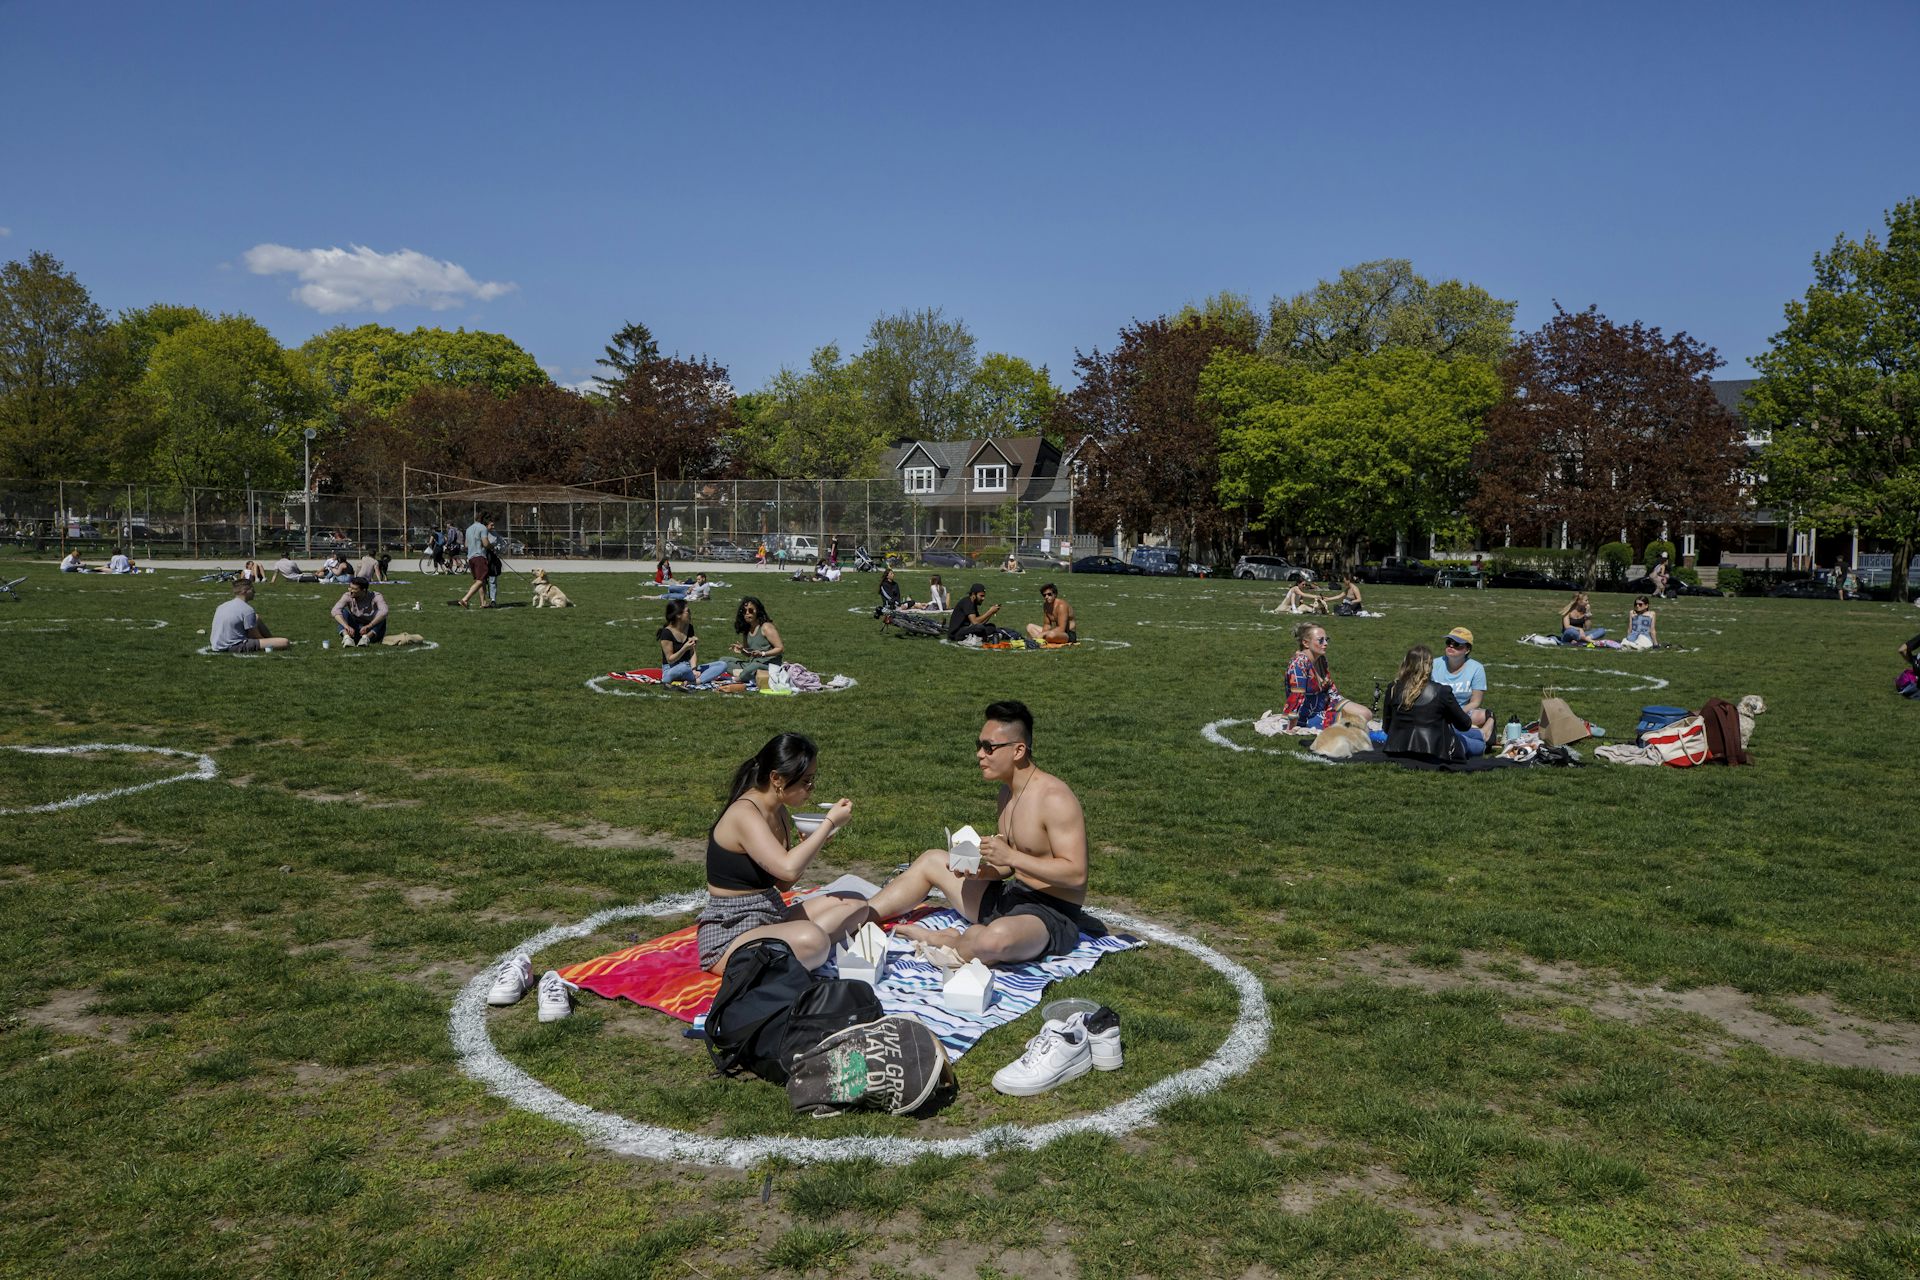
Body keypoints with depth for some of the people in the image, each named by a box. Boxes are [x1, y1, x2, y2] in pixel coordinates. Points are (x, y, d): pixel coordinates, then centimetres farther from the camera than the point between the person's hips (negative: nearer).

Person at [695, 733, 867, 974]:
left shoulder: (779, 812, 11)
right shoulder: (744, 814, -18)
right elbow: (788, 868, -33)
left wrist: (815, 842, 1)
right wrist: (830, 823, -23)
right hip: (730, 933, -11)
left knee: (854, 905, 9)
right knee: (812, 940, -37)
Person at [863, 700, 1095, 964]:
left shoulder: (1054, 799, -20)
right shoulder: (1008, 791, 10)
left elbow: (1076, 874, -25)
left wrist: (1010, 856, -27)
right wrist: (982, 871, -7)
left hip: (1051, 915, -10)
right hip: (1012, 896, 10)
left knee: (996, 938, -42)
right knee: (931, 860, 17)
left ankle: (940, 941, -11)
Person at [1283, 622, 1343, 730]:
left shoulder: (1321, 659, 2)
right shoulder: (1300, 663, -24)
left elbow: (1331, 688, 14)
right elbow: (1296, 697, -29)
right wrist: (1291, 728, -32)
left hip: (1324, 710, 9)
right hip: (1308, 718, -8)